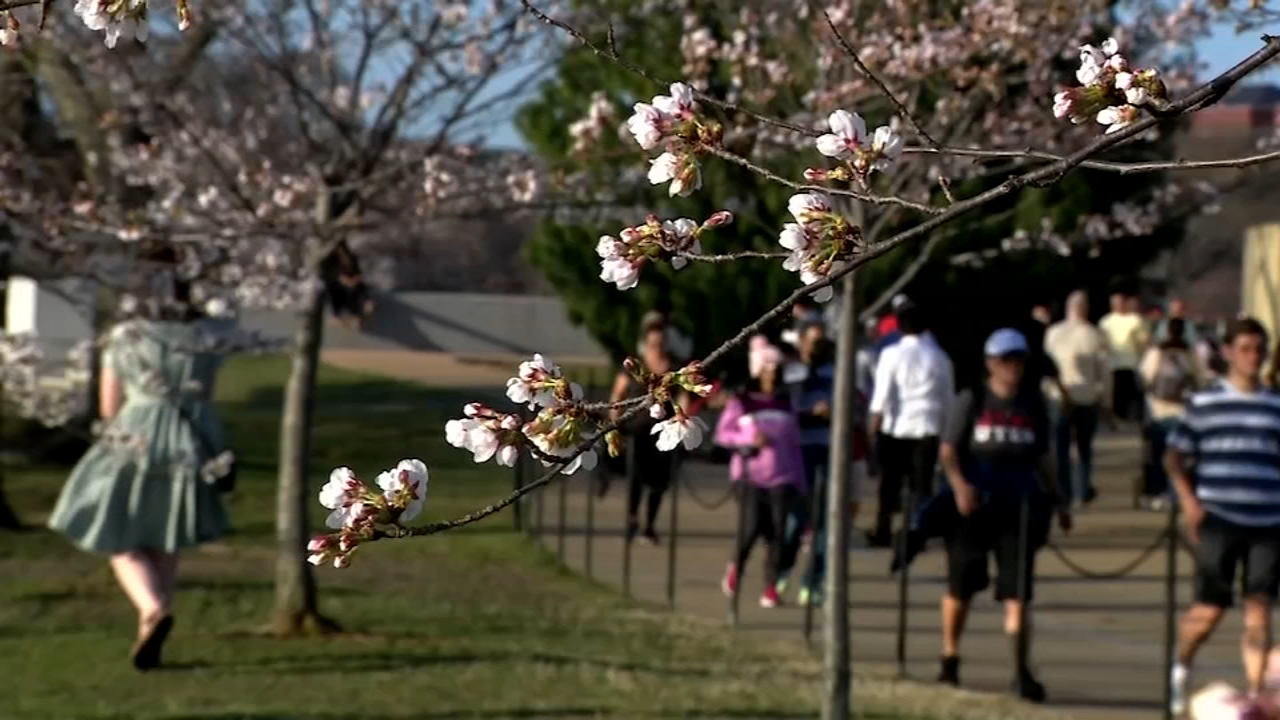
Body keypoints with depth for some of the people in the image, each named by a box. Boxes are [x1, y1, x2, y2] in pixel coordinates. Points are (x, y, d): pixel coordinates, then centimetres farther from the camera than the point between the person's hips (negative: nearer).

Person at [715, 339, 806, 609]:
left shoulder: (786, 403, 9)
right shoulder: (740, 401, 1)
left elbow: (795, 444, 11)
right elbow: (722, 434, 1)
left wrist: (800, 482, 8)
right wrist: (748, 438, -16)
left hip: (781, 477, 3)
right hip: (750, 475, -2)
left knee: (777, 531, -5)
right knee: (752, 529, -10)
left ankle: (771, 587, 4)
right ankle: (735, 567, 21)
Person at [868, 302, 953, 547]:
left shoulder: (892, 354, -4)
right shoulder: (939, 357, 5)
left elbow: (882, 393, -8)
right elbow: (948, 397, 8)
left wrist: (875, 422, -2)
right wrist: (945, 425, 15)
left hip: (896, 426, -1)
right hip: (928, 426, 1)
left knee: (890, 481, 8)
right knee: (922, 483, 2)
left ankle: (883, 532, 14)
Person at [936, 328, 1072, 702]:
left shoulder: (1034, 404, 9)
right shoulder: (971, 401, 0)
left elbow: (1041, 458, 17)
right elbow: (949, 450, -4)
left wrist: (1057, 501, 14)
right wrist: (959, 485, -21)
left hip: (1019, 507, 1)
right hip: (974, 506, -1)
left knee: (1017, 591, -6)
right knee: (960, 587, 11)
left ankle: (1021, 671, -8)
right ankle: (950, 661, 28)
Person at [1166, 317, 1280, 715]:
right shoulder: (1203, 403, 4)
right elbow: (1174, 455, 8)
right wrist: (1188, 500, -4)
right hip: (1217, 519, -2)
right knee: (1210, 608, -1)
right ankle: (1180, 667, 28)